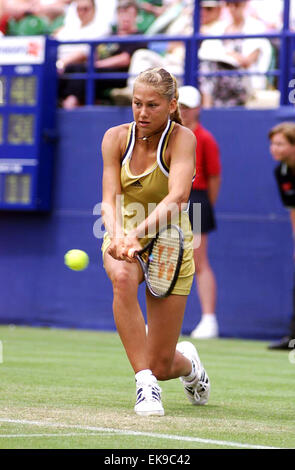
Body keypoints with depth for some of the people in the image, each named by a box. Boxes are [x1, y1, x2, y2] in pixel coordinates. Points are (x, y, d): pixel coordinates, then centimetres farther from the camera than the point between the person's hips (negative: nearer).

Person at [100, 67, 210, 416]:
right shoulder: (116, 138, -6)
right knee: (123, 277, -39)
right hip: (123, 240, 2)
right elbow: (110, 198, -15)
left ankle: (187, 362, 37)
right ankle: (144, 384, -34)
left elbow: (178, 196, -33)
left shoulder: (182, 138, -16)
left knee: (162, 366, -3)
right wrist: (117, 233, -38)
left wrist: (138, 232, -48)